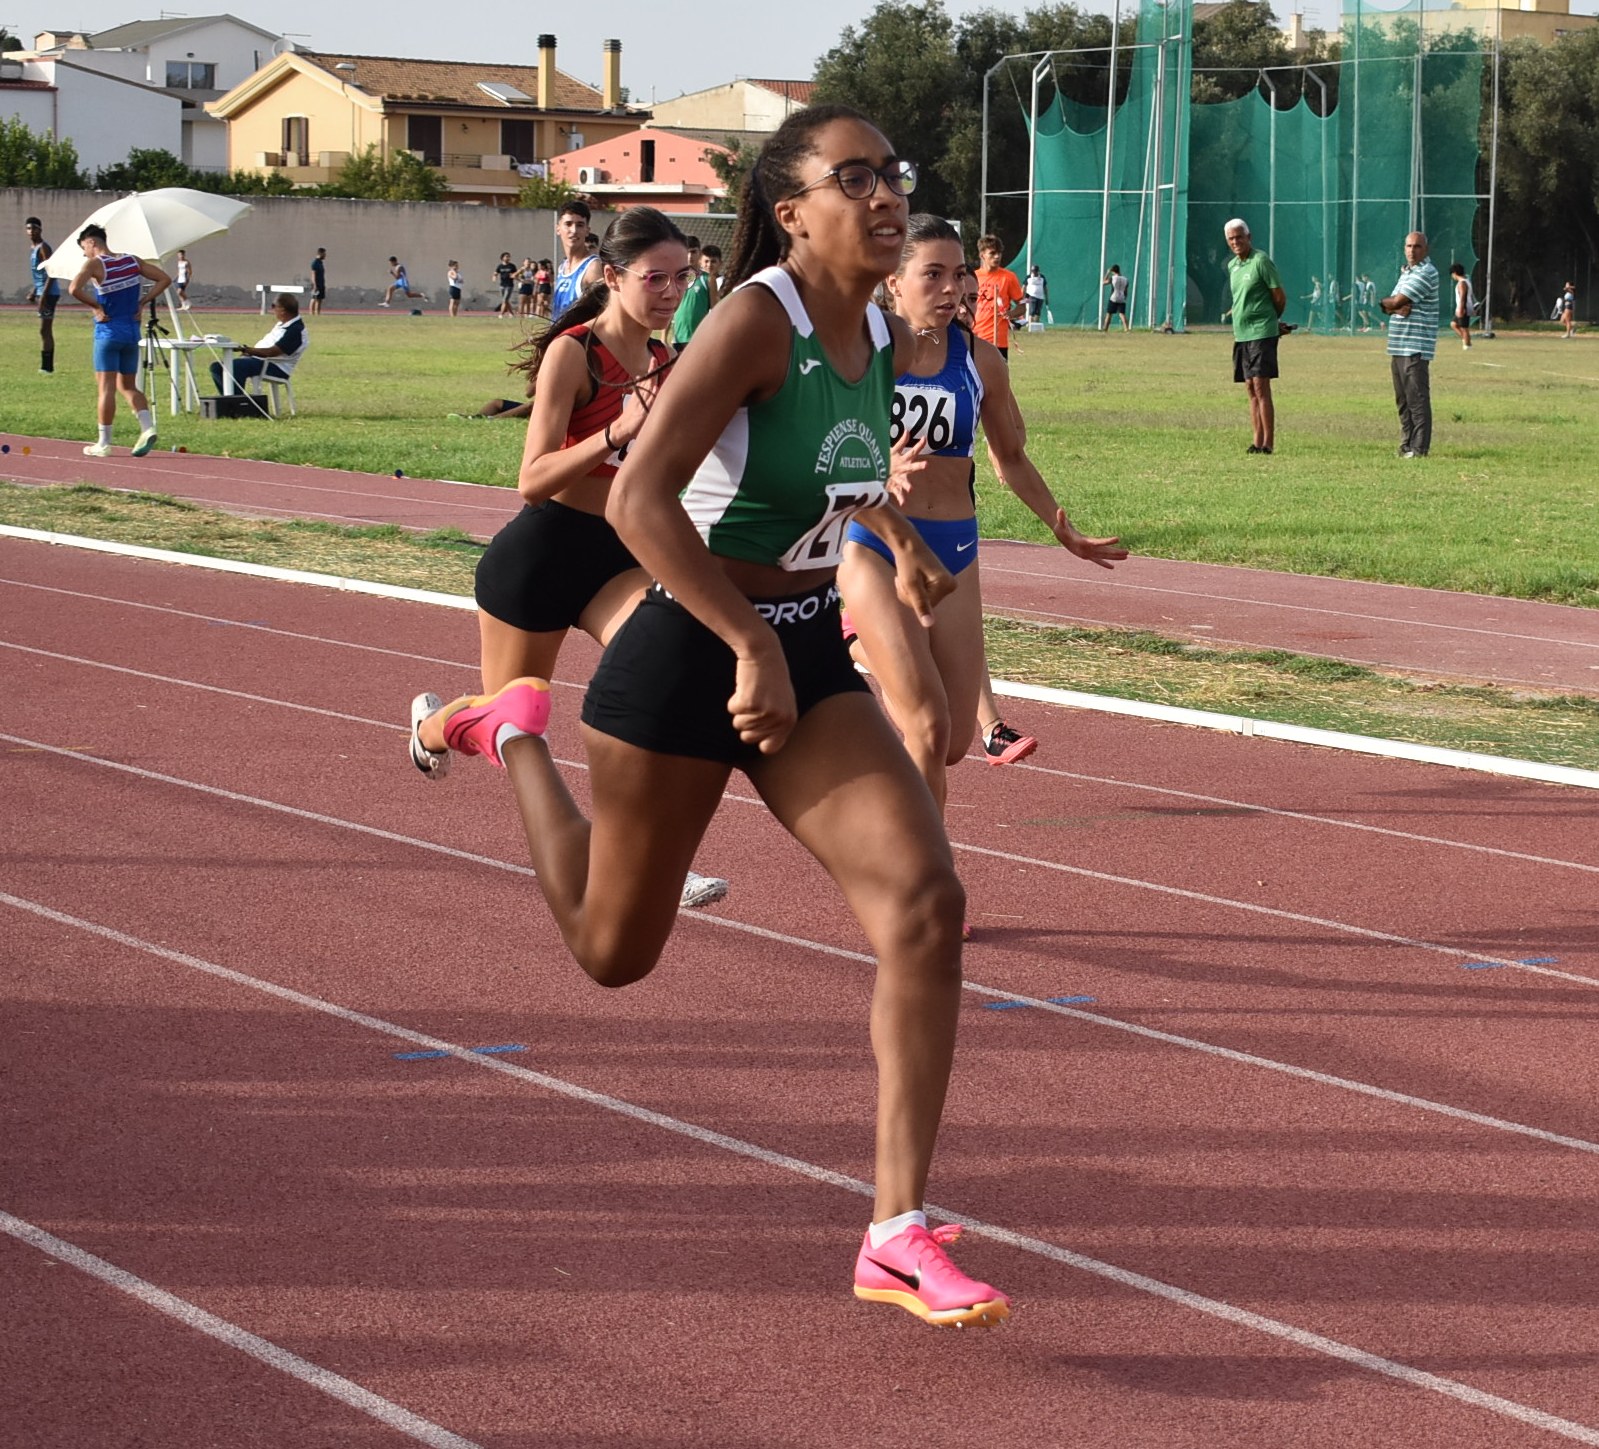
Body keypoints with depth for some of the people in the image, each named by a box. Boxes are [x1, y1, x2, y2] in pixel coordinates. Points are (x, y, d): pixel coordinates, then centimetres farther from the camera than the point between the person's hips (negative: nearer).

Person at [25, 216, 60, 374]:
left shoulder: (43, 248, -13)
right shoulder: (33, 248, 17)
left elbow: (52, 273, -20)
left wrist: (43, 294, -24)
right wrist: (34, 292, 23)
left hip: (49, 293, -10)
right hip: (43, 292, 10)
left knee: (44, 330, -12)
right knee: (46, 331, 13)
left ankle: (46, 365, -13)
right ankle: (48, 365, 18)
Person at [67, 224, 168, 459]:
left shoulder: (94, 264, -10)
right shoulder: (133, 261, 8)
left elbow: (74, 288, -26)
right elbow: (164, 279, 10)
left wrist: (96, 306, -13)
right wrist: (142, 302, 6)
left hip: (108, 331, -6)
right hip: (132, 331, 6)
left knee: (106, 388, 0)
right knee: (127, 386, 14)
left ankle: (104, 443, 2)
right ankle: (148, 428, -5)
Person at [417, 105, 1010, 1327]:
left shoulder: (891, 341, 3)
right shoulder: (755, 321, -21)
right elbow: (639, 500, -30)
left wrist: (901, 540, 25)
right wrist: (752, 646, -33)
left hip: (809, 661, 6)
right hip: (691, 660, -6)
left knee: (926, 903, -16)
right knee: (615, 949, 14)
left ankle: (900, 1234, -13)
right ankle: (517, 735, 44)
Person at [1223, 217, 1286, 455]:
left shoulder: (1261, 261, -10)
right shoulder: (1232, 266, 13)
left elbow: (1280, 297, -7)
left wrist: (1271, 320, 9)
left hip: (1261, 333, -8)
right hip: (1241, 334, 8)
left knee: (1261, 386, -11)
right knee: (1250, 389, 7)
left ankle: (1268, 443, -10)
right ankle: (1257, 442, 8)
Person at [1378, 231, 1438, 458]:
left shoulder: (1425, 273, -11)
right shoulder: (1406, 272, 19)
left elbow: (1396, 302, -16)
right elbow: (1390, 306, 12)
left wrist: (1385, 302, 5)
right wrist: (1398, 308, -10)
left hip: (1416, 348, -10)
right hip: (1398, 346, 10)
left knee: (1417, 399, -9)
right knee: (1402, 399, 13)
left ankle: (1419, 448, -10)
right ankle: (1406, 445, 19)